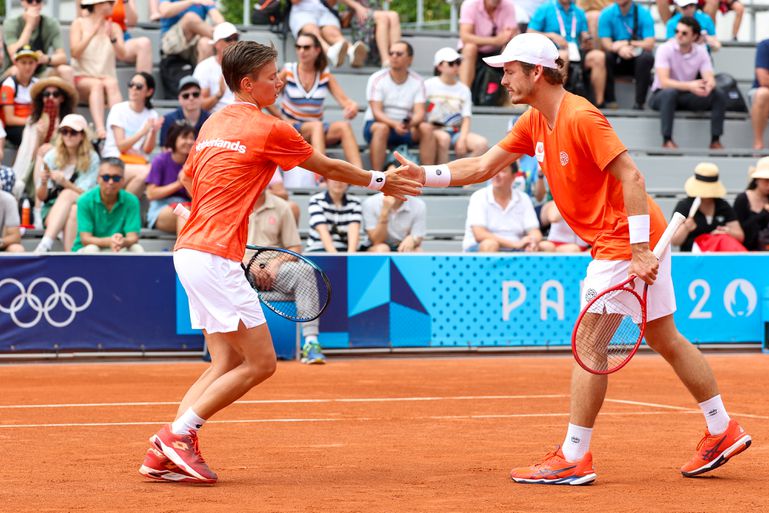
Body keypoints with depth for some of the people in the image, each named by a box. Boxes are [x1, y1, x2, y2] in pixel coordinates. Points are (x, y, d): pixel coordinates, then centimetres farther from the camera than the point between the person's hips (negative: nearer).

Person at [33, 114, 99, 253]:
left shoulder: (92, 159, -2)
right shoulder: (52, 156, 2)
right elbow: (41, 197, 3)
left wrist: (65, 183, -26)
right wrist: (43, 184, -21)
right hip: (52, 210, 1)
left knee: (68, 194, -34)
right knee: (72, 213, -34)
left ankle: (45, 245, -50)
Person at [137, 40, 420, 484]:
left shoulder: (214, 124, 16)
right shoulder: (269, 128, -7)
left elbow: (187, 177, 29)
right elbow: (327, 168, 6)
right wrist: (379, 181, 21)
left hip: (190, 250, 9)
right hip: (215, 257, -9)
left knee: (227, 362, 11)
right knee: (260, 362, -5)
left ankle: (164, 455, 4)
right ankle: (177, 435, -6)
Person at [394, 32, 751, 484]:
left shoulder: (581, 117, -20)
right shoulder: (534, 123, 8)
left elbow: (631, 177, -23)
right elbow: (483, 167, 13)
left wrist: (640, 250, -26)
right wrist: (423, 175, 1)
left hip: (625, 239, -10)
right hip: (617, 240, 10)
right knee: (666, 340, 14)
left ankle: (574, 459, -2)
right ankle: (723, 432, 22)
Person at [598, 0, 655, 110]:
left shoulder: (643, 13, -8)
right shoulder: (606, 14, -4)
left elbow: (649, 44, -15)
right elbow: (605, 44, -13)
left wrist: (627, 43, -25)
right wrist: (619, 49, -34)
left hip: (637, 60, -1)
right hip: (617, 60, 1)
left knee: (647, 57, -32)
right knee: (604, 57, -30)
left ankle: (639, 101, -24)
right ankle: (609, 99, -20)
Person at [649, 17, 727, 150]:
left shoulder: (701, 51, -2)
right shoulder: (665, 49, -15)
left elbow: (710, 79, -10)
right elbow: (664, 82, -25)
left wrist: (708, 86, -37)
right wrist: (689, 86, -41)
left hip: (687, 96, 4)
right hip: (661, 95, -4)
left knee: (719, 95, -16)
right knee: (670, 92, -39)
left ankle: (715, 140, -15)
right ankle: (667, 140, -34)